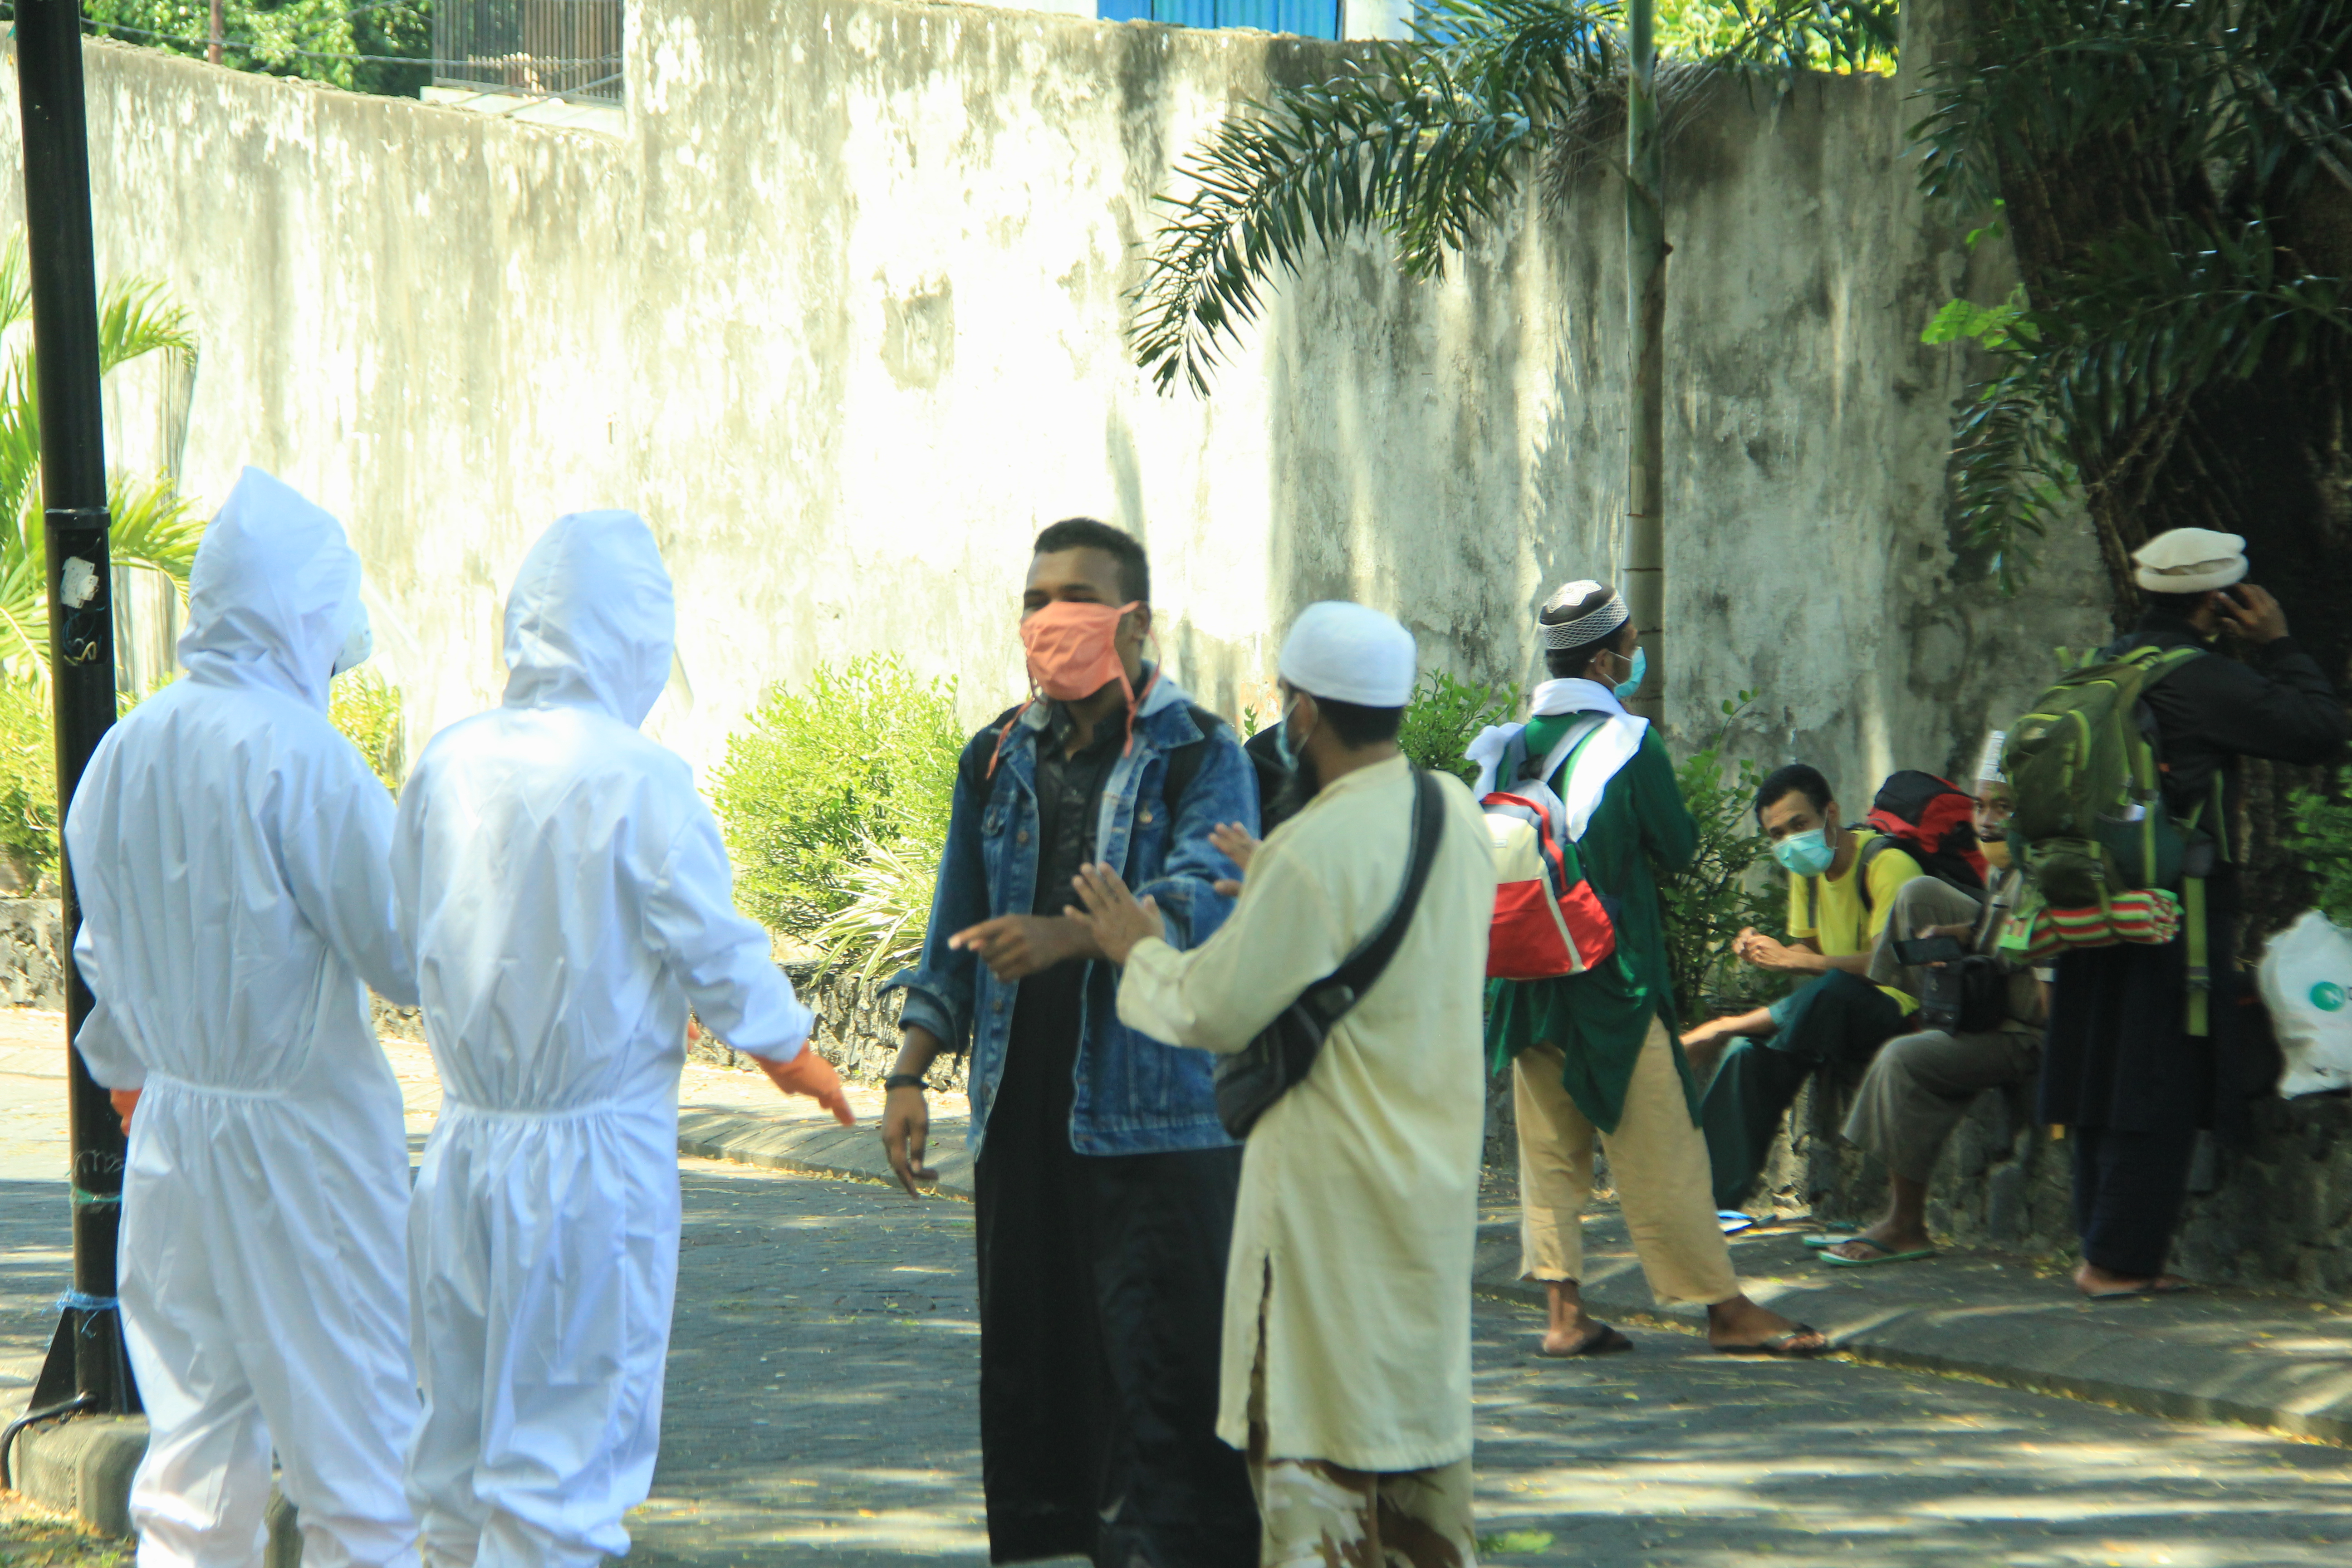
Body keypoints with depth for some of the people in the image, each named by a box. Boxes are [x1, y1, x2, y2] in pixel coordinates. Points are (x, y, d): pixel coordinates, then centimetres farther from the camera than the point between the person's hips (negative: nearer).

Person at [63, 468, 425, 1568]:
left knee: (192, 1446, 12)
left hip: (171, 1120, 7)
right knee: (353, 1443, 1)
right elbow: (403, 954, -16)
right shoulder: (299, 757, -18)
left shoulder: (124, 750, 5)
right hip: (303, 1135, -7)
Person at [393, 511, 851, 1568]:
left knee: (463, 1438, 16)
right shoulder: (639, 779, -15)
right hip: (595, 1152, -5)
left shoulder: (447, 764, 0)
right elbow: (715, 950, -9)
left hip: (466, 1146, 5)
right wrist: (789, 1052, 10)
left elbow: (412, 934, 10)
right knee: (566, 1443, 1)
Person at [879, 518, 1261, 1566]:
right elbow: (957, 936, 20)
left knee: (1161, 1360, -10)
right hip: (1024, 1117, 5)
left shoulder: (1197, 755, -1)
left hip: (1155, 1119, -5)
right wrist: (909, 1075, 10)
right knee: (1032, 1357, 7)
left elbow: (1203, 900, -17)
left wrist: (1069, 935, -32)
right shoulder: (998, 760, 15)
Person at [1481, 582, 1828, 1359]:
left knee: (1550, 1148, 9)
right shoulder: (1630, 745, -12)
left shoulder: (1508, 746, 4)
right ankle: (1724, 1308, 5)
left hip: (1526, 976, 5)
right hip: (1612, 976, -5)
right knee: (1660, 1149, 0)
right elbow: (1678, 847, -4)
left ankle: (1564, 1310, 6)